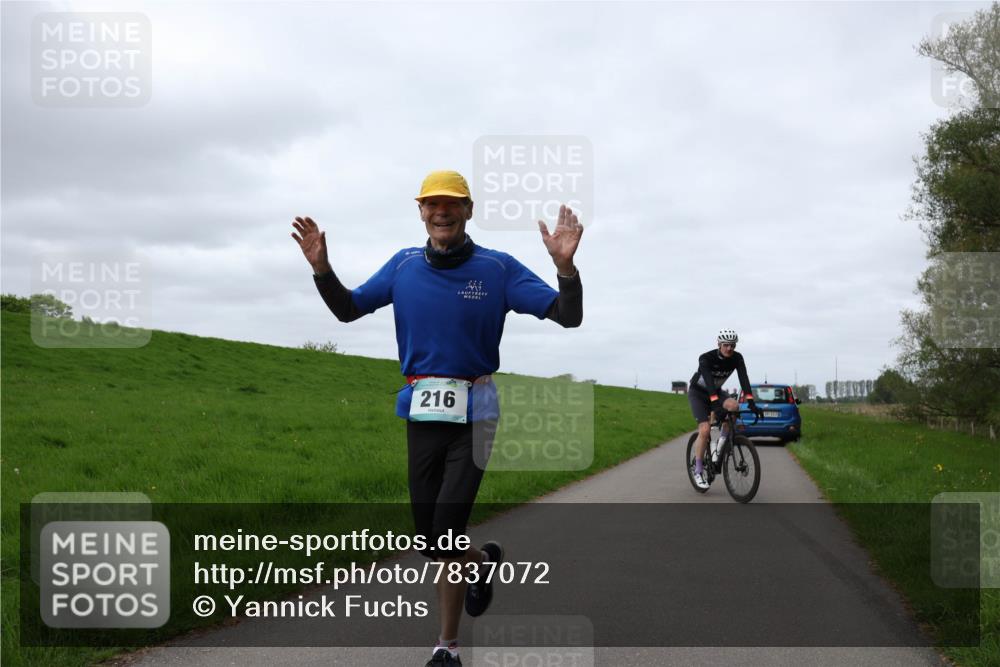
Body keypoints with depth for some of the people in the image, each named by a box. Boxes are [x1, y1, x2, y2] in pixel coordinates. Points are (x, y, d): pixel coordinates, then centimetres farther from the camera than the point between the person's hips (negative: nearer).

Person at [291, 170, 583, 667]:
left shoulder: (497, 268, -6)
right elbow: (347, 309, 13)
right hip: (421, 413, 4)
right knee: (429, 541, 8)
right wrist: (321, 267, -6)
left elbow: (568, 316, -9)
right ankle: (480, 561, 41)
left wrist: (565, 265, -29)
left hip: (473, 413, -4)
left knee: (447, 533, -11)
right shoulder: (404, 265, 4)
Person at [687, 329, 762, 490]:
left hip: (717, 391, 4)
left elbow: (744, 379, -26)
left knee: (733, 406, -30)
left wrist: (751, 403, -39)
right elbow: (709, 381, -41)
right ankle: (699, 471, -7)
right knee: (705, 429, -20)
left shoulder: (737, 358, -16)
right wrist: (716, 404, -55)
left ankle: (723, 441, -8)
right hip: (698, 393, -4)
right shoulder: (706, 358, -28)